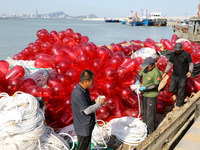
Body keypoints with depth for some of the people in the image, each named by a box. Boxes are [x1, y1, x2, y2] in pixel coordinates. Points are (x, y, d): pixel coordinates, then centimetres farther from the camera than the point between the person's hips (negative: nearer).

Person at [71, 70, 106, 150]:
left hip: (87, 126, 9)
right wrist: (99, 103, -15)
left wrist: (95, 101, 0)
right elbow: (87, 110, -25)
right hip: (83, 128, -9)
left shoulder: (84, 91, 4)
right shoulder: (78, 94, -28)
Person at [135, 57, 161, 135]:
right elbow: (139, 74, 12)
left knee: (150, 113, 3)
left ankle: (150, 130, 18)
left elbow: (156, 85, -21)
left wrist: (145, 88, -23)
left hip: (151, 95, -8)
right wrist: (137, 81, -7)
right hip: (144, 93, 8)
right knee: (144, 111, 20)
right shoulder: (145, 68, -2)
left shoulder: (156, 73, -24)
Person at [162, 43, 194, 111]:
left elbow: (191, 64, -12)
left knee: (180, 91, 4)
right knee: (171, 90, 2)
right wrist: (165, 72, -7)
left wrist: (190, 72, -32)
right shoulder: (173, 54, -5)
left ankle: (178, 105, 23)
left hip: (183, 76, -4)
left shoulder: (186, 54, -17)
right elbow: (169, 64, 4)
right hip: (175, 75, 4)